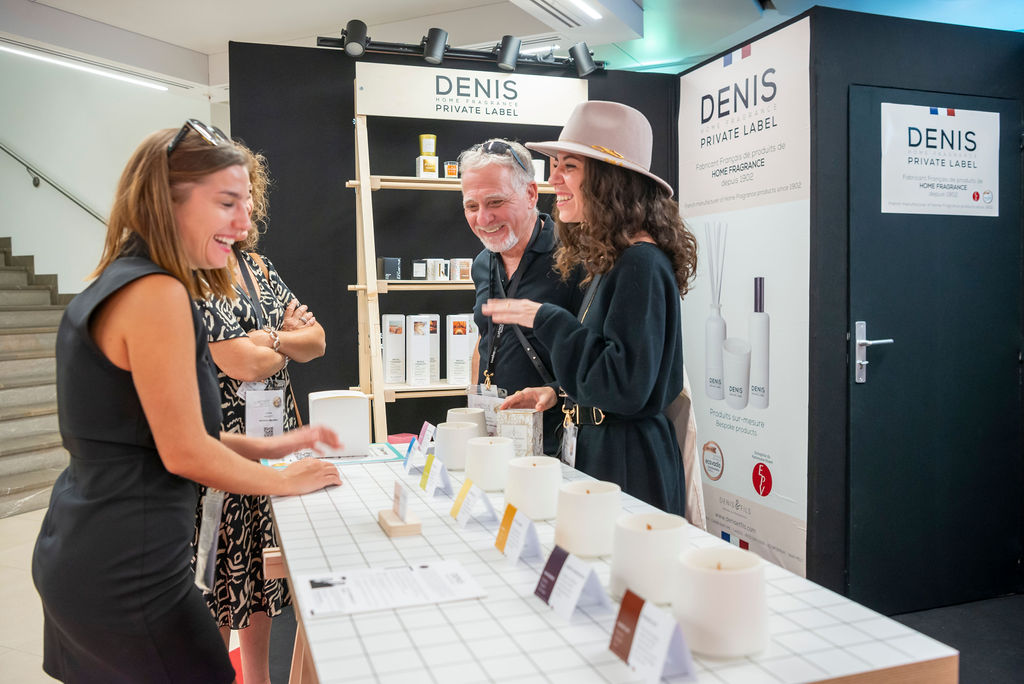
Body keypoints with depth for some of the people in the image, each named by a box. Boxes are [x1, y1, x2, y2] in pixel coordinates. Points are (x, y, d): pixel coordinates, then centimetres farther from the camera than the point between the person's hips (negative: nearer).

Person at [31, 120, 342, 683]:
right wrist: (283, 480, -4)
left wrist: (266, 447, 12)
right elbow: (185, 452, -19)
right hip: (124, 574, -10)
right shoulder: (156, 294, -21)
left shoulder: (113, 287, 9)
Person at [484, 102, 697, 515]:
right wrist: (556, 393, 8)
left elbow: (626, 387, -25)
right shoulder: (610, 261, 10)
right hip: (597, 449, 9)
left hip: (631, 467, -9)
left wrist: (547, 321, -19)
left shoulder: (641, 264, -19)